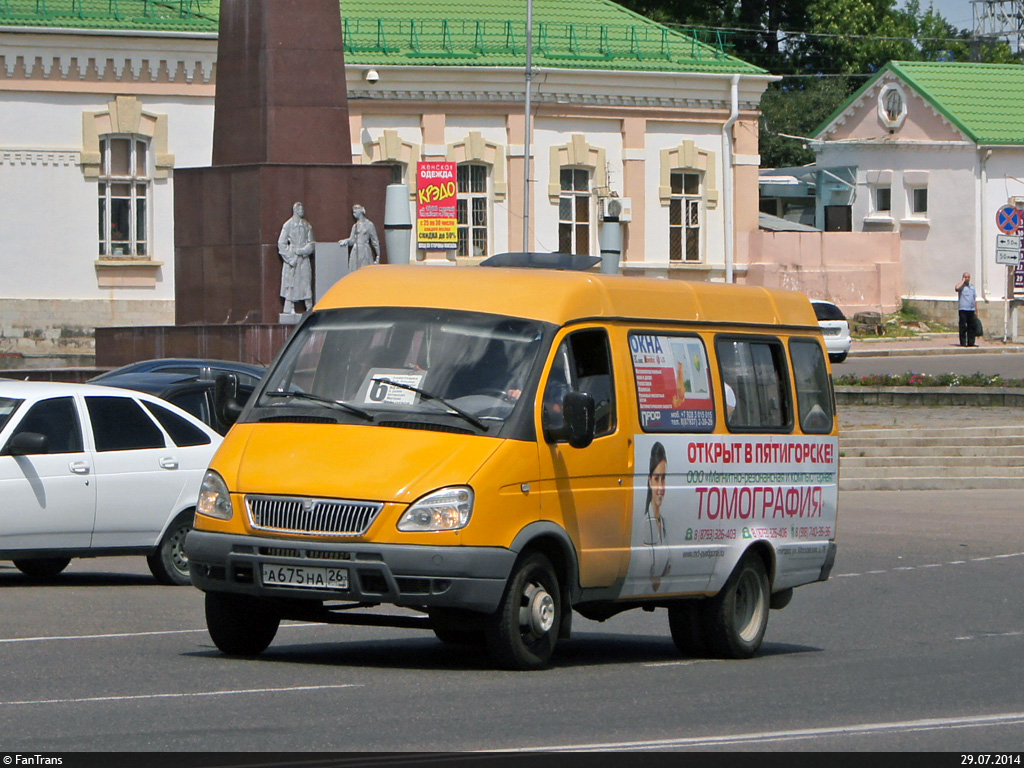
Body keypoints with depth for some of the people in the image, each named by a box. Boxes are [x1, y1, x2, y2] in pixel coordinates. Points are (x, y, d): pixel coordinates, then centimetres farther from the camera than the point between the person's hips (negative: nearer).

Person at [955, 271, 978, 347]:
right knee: (963, 327, -6)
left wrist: (976, 310, 17)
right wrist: (963, 281, -10)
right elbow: (957, 288, -25)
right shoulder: (961, 286, 1)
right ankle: (963, 343, -3)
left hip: (971, 310, 5)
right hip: (963, 310, -5)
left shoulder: (972, 287, 19)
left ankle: (971, 342, 9)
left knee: (971, 327, 4)